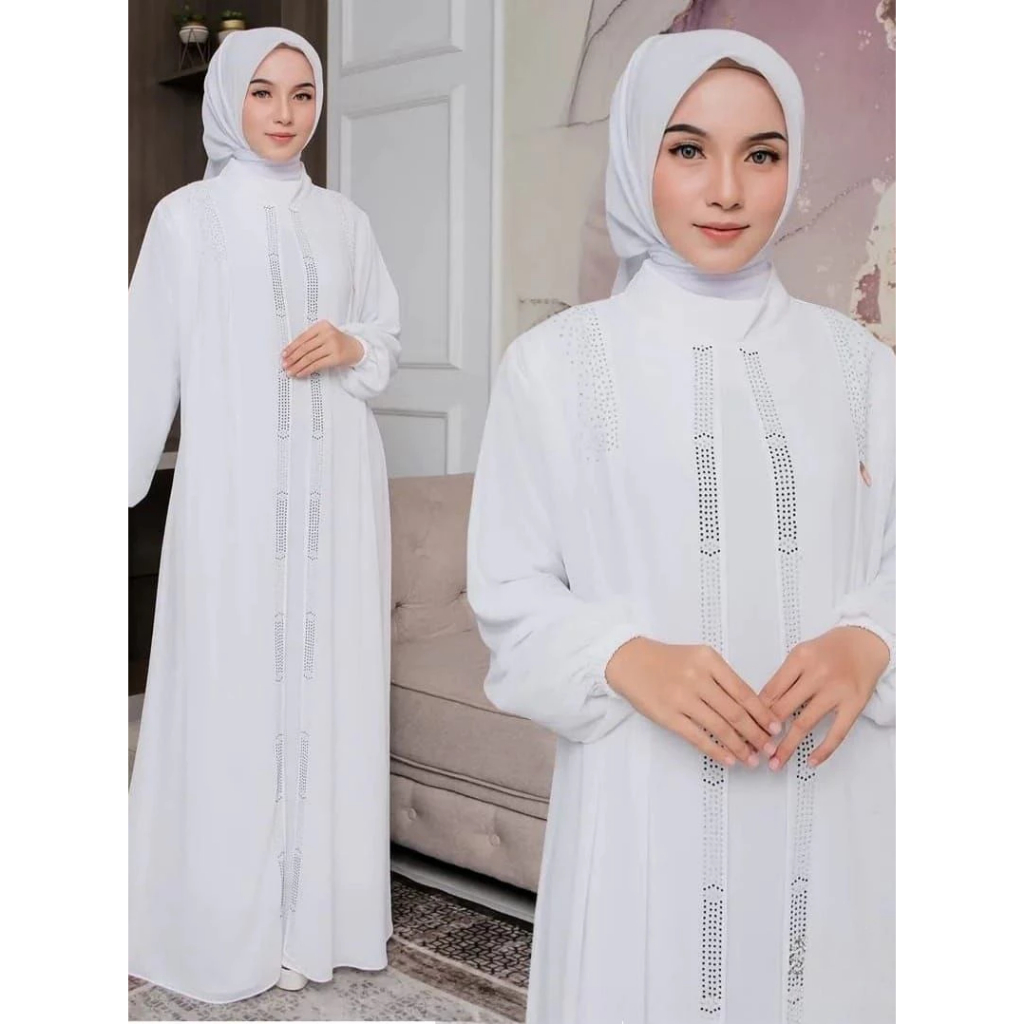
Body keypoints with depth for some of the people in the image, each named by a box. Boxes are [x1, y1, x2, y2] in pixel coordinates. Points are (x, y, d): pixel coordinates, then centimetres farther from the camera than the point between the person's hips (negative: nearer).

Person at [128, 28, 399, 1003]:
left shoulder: (343, 219, 12)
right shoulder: (187, 217, 2)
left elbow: (390, 336, 17)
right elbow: (151, 364, -2)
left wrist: (351, 348, -5)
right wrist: (121, 487, -8)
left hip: (337, 487, 4)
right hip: (236, 489, -3)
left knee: (331, 684, 5)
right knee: (232, 689, 0)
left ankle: (320, 912, 20)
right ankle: (229, 925, 15)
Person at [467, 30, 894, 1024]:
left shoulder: (853, 361, 5)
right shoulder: (556, 362, -3)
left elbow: (901, 556, 8)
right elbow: (509, 591, -1)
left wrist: (866, 643, -13)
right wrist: (630, 659, -18)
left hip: (831, 804, 3)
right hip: (647, 806, -2)